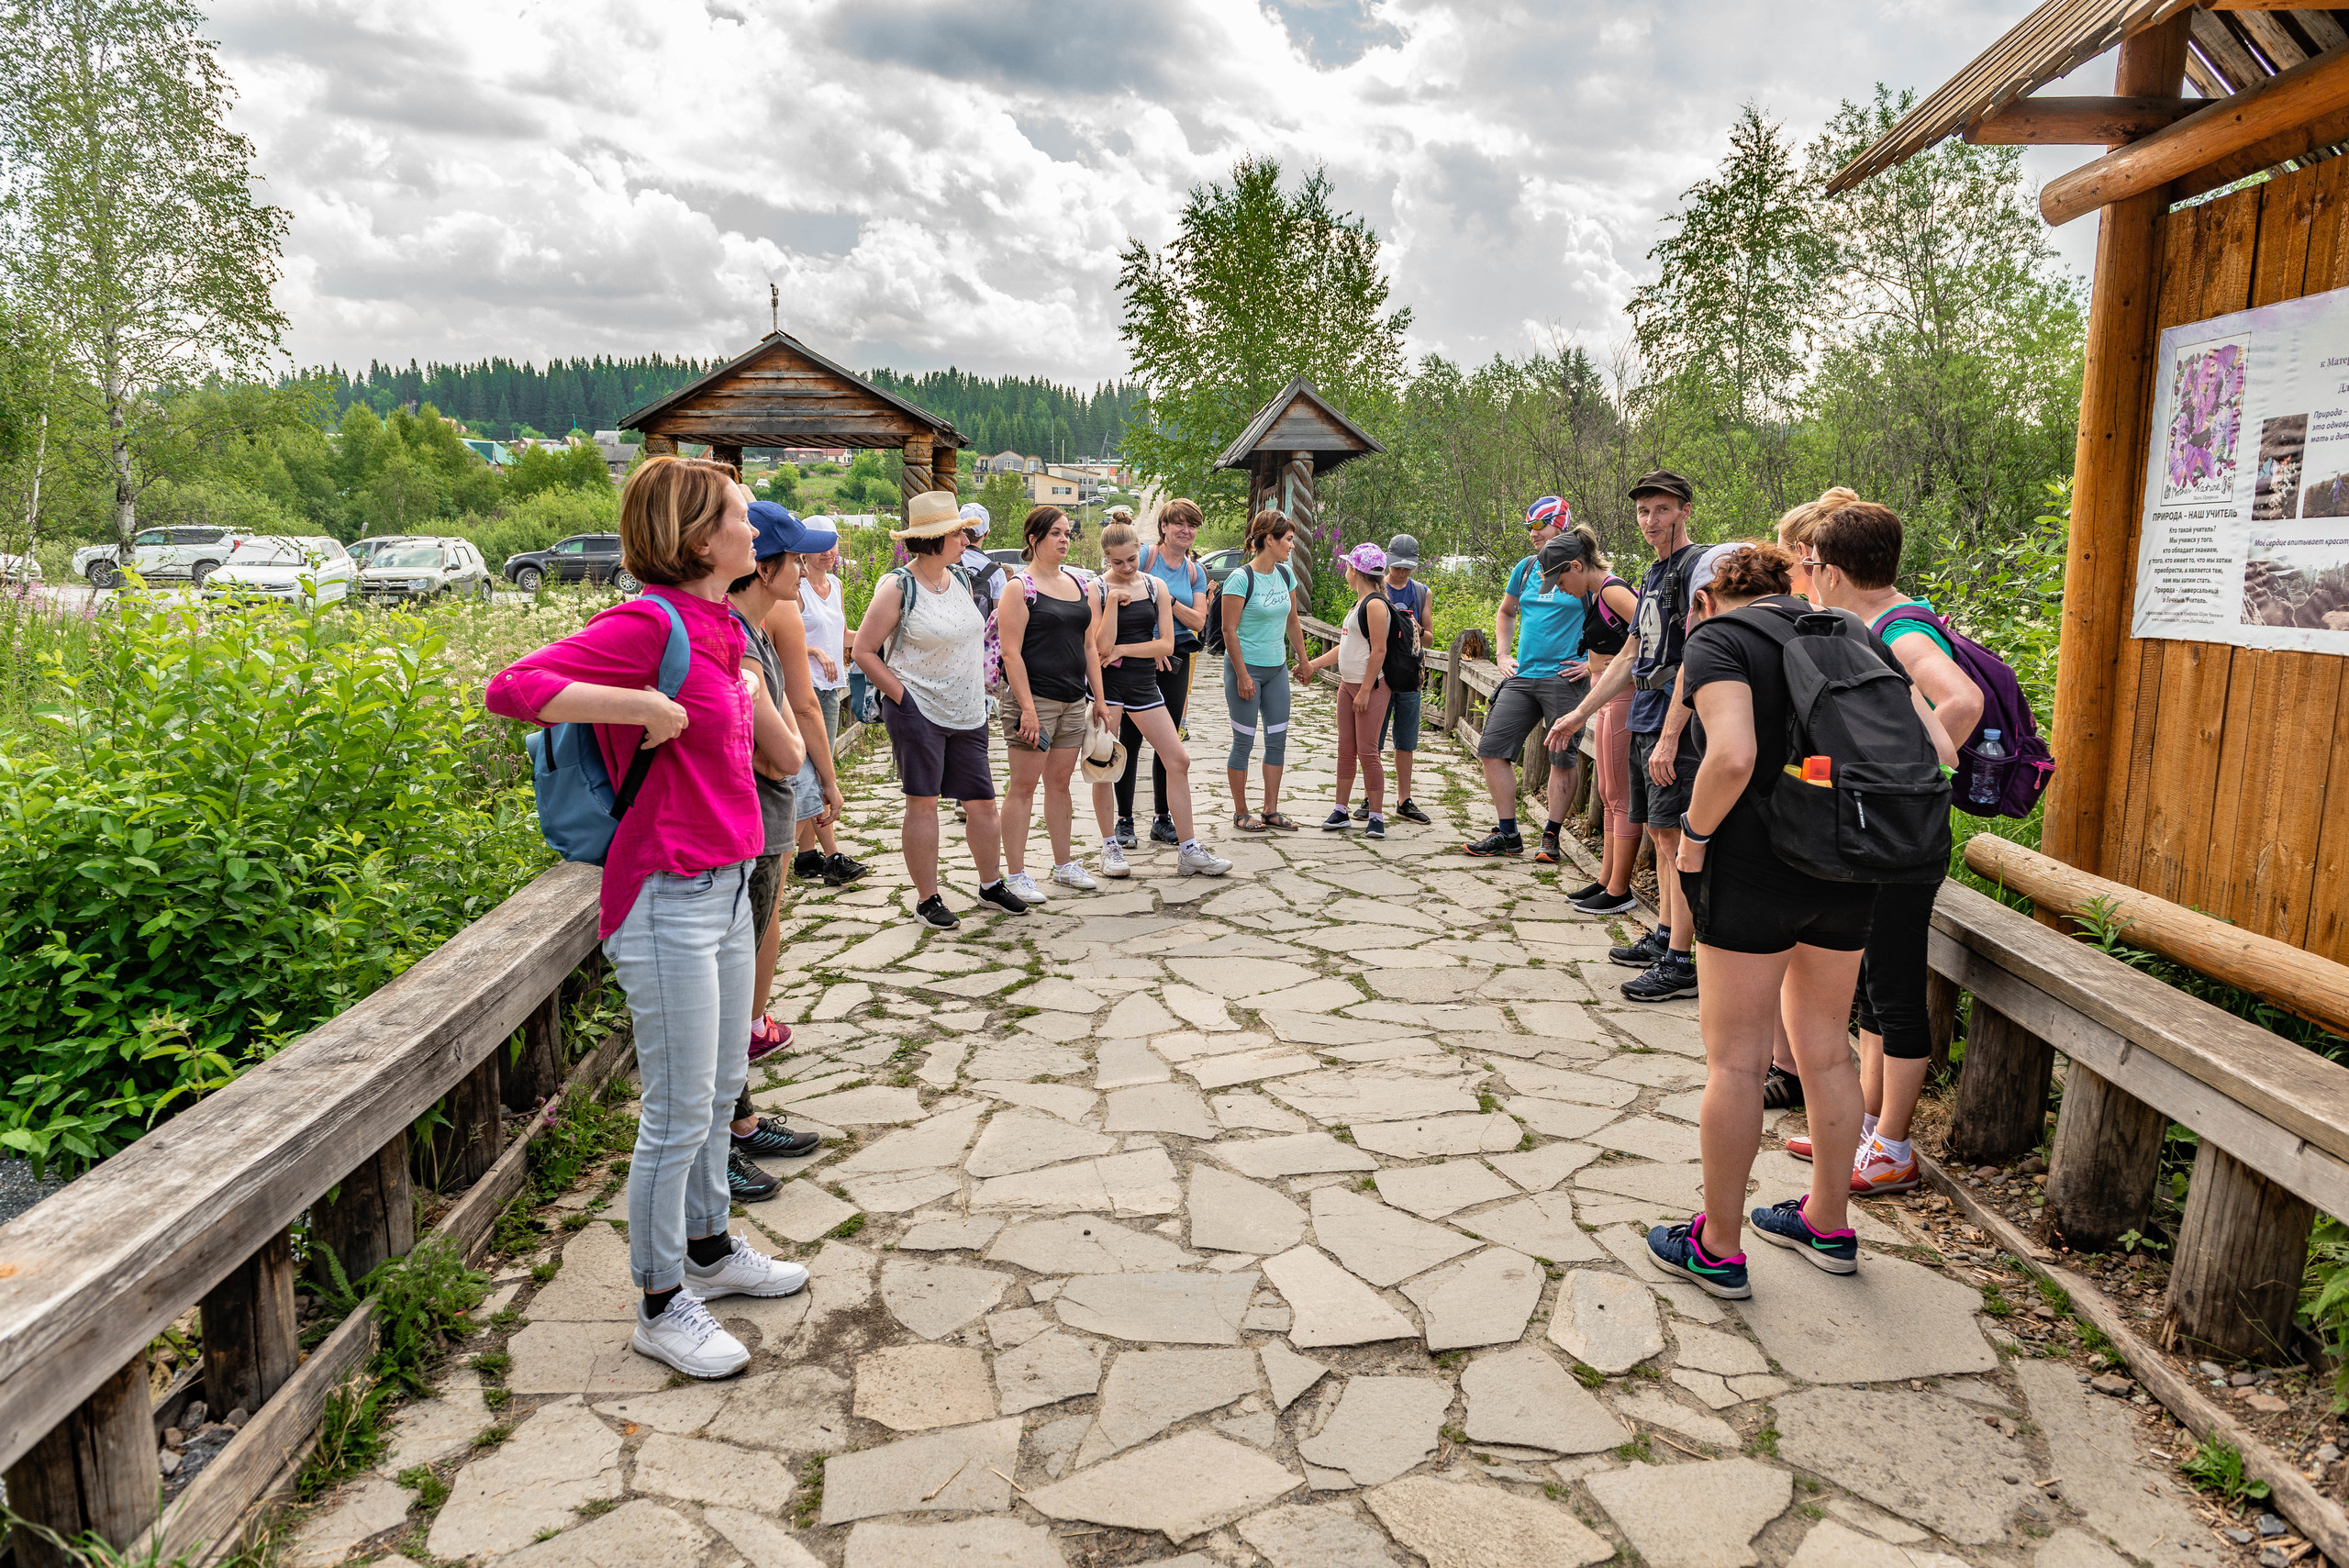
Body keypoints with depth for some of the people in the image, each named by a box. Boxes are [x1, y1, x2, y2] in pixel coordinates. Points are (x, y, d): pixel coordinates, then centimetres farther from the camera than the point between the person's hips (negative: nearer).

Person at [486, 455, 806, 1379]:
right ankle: (662, 1309, 20)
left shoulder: (715, 627, 9)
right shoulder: (649, 622, -18)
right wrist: (642, 705, -26)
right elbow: (511, 689, -26)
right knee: (679, 1115, 3)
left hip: (727, 885, 9)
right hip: (669, 897, -9)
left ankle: (711, 1251, 41)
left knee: (721, 1089, 22)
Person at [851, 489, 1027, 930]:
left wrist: (979, 684, 14)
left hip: (968, 713, 6)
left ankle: (990, 884, 25)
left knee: (983, 802, 8)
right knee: (923, 804, 1)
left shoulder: (960, 580, 11)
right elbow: (864, 650, -9)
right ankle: (927, 898, 11)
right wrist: (901, 694, -12)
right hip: (917, 712, -6)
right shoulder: (897, 588, -9)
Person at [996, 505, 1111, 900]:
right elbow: (1011, 653, -13)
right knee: (1023, 786, -2)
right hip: (1034, 698, -6)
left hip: (1074, 701, 6)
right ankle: (1015, 875, 3)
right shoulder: (1020, 587, -7)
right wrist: (1027, 708, -19)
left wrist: (1098, 698, 13)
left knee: (1060, 783, 14)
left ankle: (1064, 865, 24)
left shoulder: (1079, 585, 13)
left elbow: (1089, 646, 17)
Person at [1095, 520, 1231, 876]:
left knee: (1179, 760, -1)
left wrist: (1122, 650, -9)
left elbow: (1167, 644, -2)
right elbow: (1102, 646, -14)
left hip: (1144, 683, 4)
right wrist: (1113, 600, -18)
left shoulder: (1156, 586, 5)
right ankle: (1110, 846, 17)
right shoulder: (1096, 589, -5)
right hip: (1107, 683, -3)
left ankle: (1188, 850, 5)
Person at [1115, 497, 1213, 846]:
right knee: (1131, 739, -3)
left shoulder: (1195, 571, 11)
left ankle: (1163, 820, 16)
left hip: (1175, 657, 5)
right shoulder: (1145, 555, -4)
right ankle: (1124, 820, 4)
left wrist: (1168, 599, -13)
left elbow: (1198, 621, 3)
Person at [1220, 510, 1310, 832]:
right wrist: (1242, 675, -16)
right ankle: (1240, 813, 12)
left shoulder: (1285, 575, 6)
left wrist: (1302, 660, 21)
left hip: (1277, 669, 7)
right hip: (1246, 668, -7)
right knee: (1244, 741, 1)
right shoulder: (1241, 578, -14)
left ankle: (1271, 811, 17)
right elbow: (1229, 630, -14)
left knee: (1278, 739, 7)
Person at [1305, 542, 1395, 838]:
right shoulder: (1358, 604, 15)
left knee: (1366, 751, -7)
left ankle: (1375, 816, 1)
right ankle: (1340, 810, 15)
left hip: (1371, 686, -9)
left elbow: (1379, 651, -19)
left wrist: (1365, 690, -20)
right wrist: (1313, 664, 24)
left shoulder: (1375, 605, -14)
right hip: (1348, 684, 9)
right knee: (1345, 749, 9)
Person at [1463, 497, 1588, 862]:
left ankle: (1551, 837, 13)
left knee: (1562, 758, 0)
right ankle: (1507, 834, 10)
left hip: (1564, 678, -6)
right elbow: (1505, 613, 28)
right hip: (1522, 676, 6)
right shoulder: (1525, 568, 11)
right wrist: (1503, 656, 16)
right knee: (1492, 749, 1)